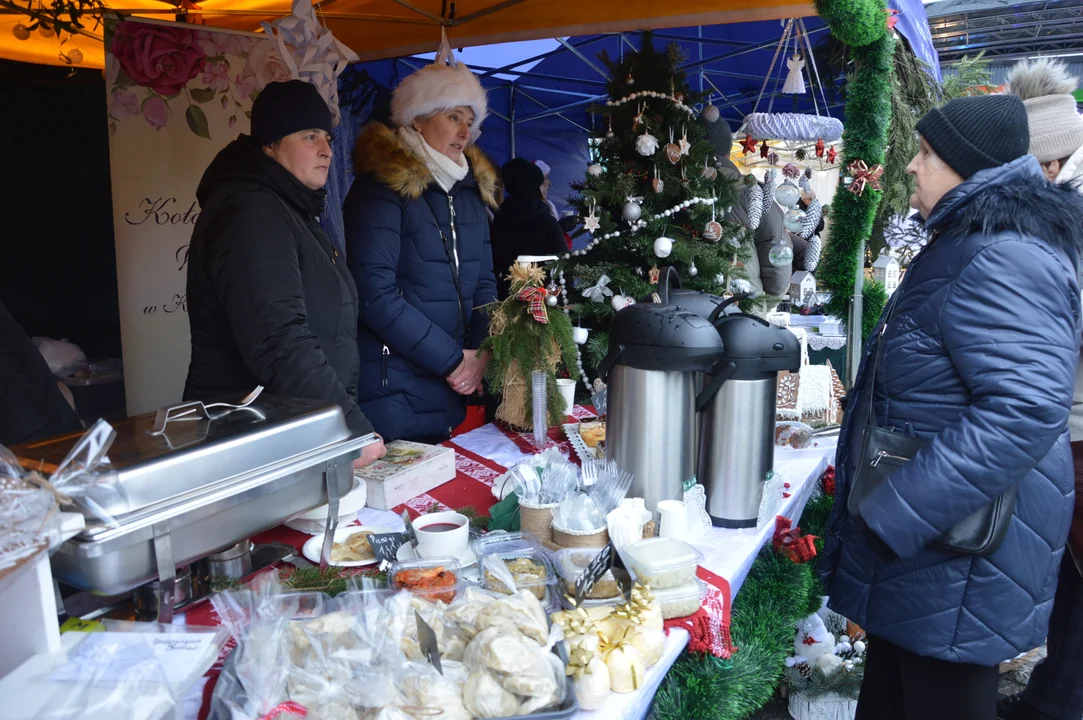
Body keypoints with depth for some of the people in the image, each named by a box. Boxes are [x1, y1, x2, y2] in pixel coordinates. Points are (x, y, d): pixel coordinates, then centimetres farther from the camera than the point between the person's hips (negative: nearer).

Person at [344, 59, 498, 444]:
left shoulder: (471, 191, 10)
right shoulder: (382, 186, -11)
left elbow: (484, 282, 12)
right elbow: (375, 294, -19)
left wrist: (482, 353, -6)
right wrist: (453, 359, -16)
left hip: (454, 390, 7)